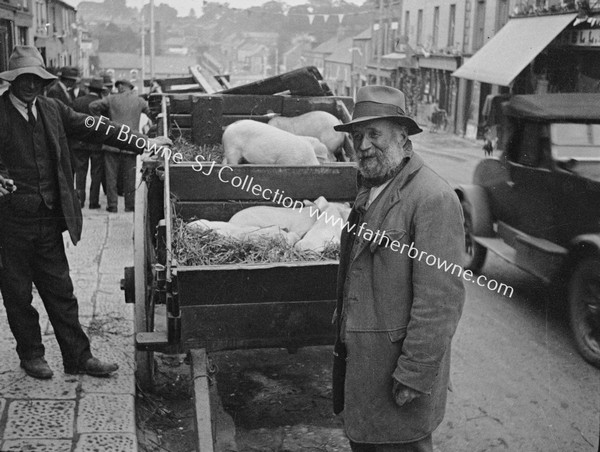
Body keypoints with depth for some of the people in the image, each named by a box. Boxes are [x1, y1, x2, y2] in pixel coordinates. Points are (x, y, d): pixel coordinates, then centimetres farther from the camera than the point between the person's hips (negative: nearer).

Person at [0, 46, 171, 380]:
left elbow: (94, 127, 8)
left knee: (60, 291, 10)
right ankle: (31, 355, 27)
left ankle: (78, 357, 18)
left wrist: (143, 142, 6)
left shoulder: (52, 110, 7)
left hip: (49, 219, 4)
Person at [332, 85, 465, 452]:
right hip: (357, 359, 9)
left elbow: (441, 300, -23)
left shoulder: (433, 198, -19)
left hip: (397, 364, -8)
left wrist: (415, 377, -21)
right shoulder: (370, 190, 11)